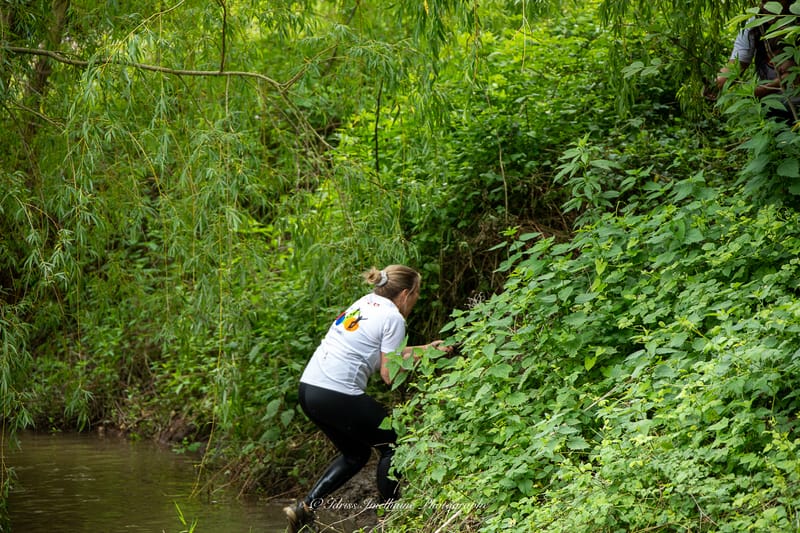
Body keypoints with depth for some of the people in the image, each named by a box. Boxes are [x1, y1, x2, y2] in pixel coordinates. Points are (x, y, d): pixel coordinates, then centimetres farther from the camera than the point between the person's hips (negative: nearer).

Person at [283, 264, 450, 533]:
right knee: (392, 445, 11)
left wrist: (426, 348, 32)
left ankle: (305, 507, 11)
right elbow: (388, 374, -7)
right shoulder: (393, 317, -7)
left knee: (356, 453, 24)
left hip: (308, 389, 9)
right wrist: (420, 355, 8)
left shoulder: (366, 302, 18)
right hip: (338, 396, -9)